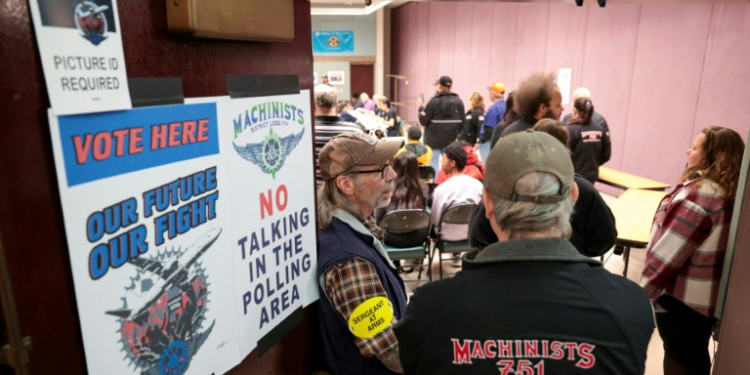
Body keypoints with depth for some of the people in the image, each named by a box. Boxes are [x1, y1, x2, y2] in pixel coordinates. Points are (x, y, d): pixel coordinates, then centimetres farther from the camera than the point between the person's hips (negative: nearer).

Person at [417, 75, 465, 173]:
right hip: (451, 140, 4)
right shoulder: (459, 102, 2)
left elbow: (423, 121, -8)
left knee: (433, 166, 4)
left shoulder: (434, 102, -11)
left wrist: (421, 107, 7)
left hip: (434, 140, -4)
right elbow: (462, 123, 4)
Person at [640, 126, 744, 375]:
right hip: (705, 296, 8)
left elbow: (669, 251, -23)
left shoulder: (699, 194, -25)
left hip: (682, 296, -8)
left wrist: (641, 292, -15)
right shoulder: (728, 192, 3)